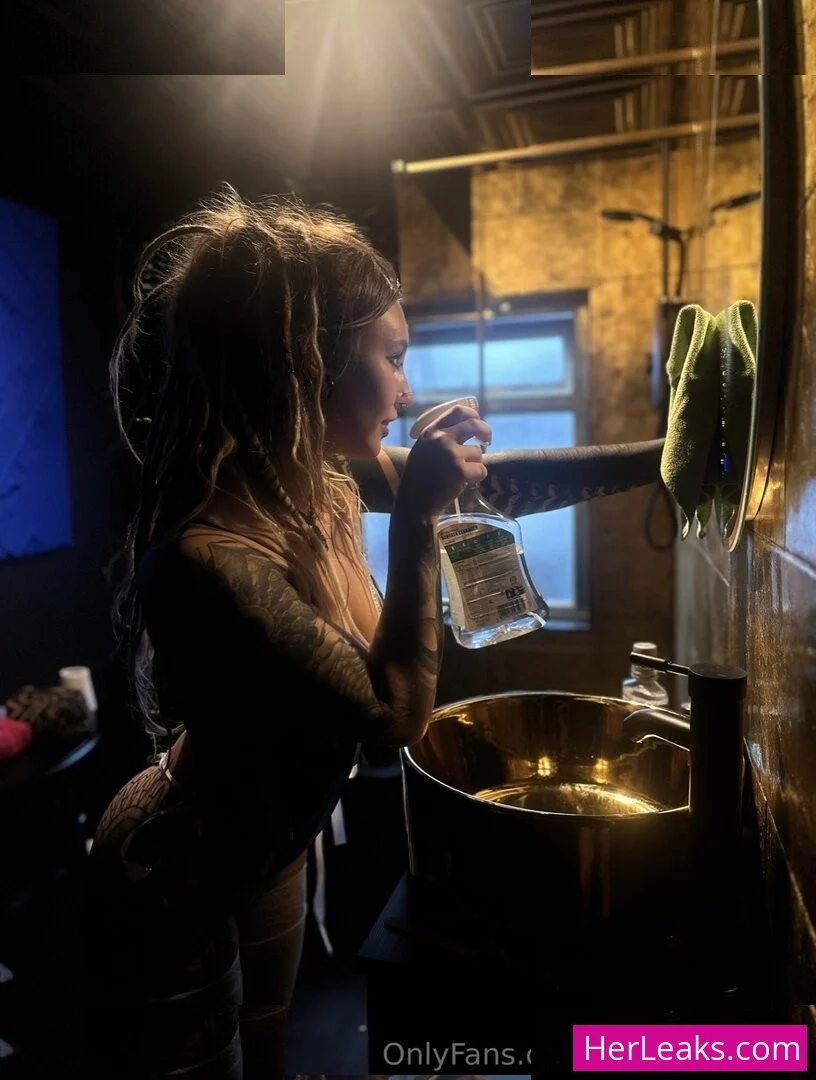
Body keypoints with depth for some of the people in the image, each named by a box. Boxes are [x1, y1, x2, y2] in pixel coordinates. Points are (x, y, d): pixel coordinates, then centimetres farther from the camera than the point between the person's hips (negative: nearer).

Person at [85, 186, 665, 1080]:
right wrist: (417, 519, -30)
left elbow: (501, 483, -3)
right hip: (175, 894, -7)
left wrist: (664, 456, -1)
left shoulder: (321, 475, -14)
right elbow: (395, 713, -29)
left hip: (267, 853, 7)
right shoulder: (210, 560, -37)